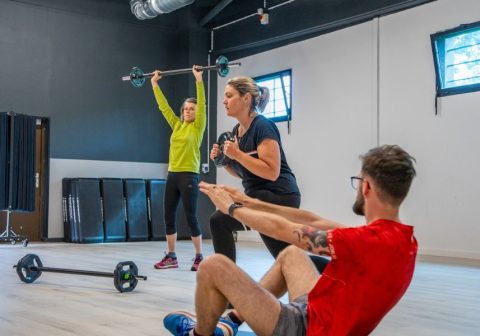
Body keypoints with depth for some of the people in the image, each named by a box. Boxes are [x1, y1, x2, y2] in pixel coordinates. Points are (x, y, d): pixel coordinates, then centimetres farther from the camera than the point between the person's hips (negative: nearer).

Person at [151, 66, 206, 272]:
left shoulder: (198, 126, -1)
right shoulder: (176, 125, 13)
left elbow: (202, 105, -12)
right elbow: (163, 106, 17)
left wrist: (199, 80, -16)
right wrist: (155, 84, 18)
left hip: (189, 176, -6)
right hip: (172, 175, 6)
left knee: (191, 218, -3)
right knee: (168, 217, 6)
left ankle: (199, 258, 6)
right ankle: (171, 257, 15)